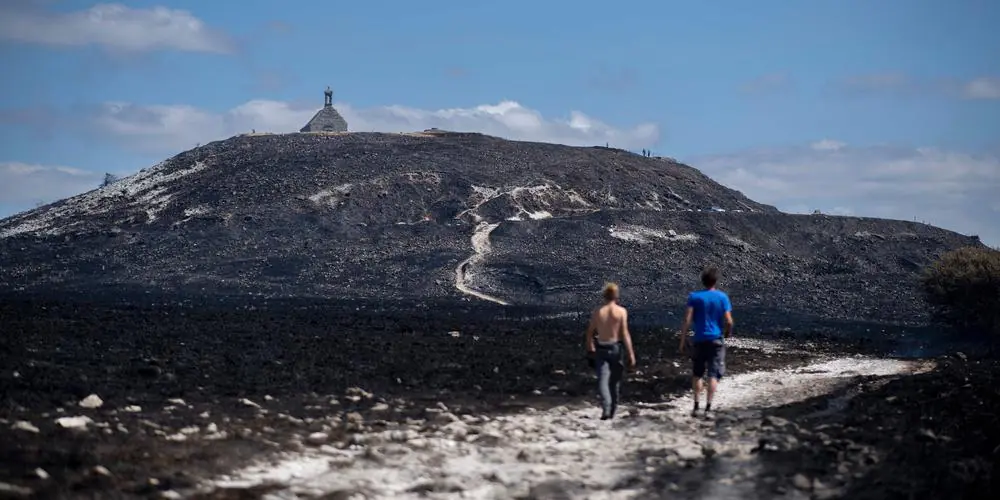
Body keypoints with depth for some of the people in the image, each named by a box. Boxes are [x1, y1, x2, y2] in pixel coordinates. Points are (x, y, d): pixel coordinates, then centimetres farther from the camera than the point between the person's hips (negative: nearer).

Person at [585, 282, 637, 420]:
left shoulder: (597, 312, 1)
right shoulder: (621, 311, -6)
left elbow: (590, 333, 5)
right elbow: (625, 334, -11)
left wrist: (590, 349, 20)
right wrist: (631, 354, -9)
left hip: (601, 349, 1)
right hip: (615, 348, 0)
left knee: (603, 379, -4)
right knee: (615, 380, 14)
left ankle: (606, 408, -26)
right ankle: (613, 410, 24)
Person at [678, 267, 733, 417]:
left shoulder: (694, 297, -3)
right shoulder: (722, 297, -3)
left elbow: (687, 320, -10)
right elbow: (729, 321, -6)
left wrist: (683, 340, -4)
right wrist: (728, 333, 14)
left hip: (699, 340, 1)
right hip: (716, 339, -1)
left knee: (697, 374, 14)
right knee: (714, 375, 1)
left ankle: (696, 406, 12)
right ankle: (708, 407, -4)